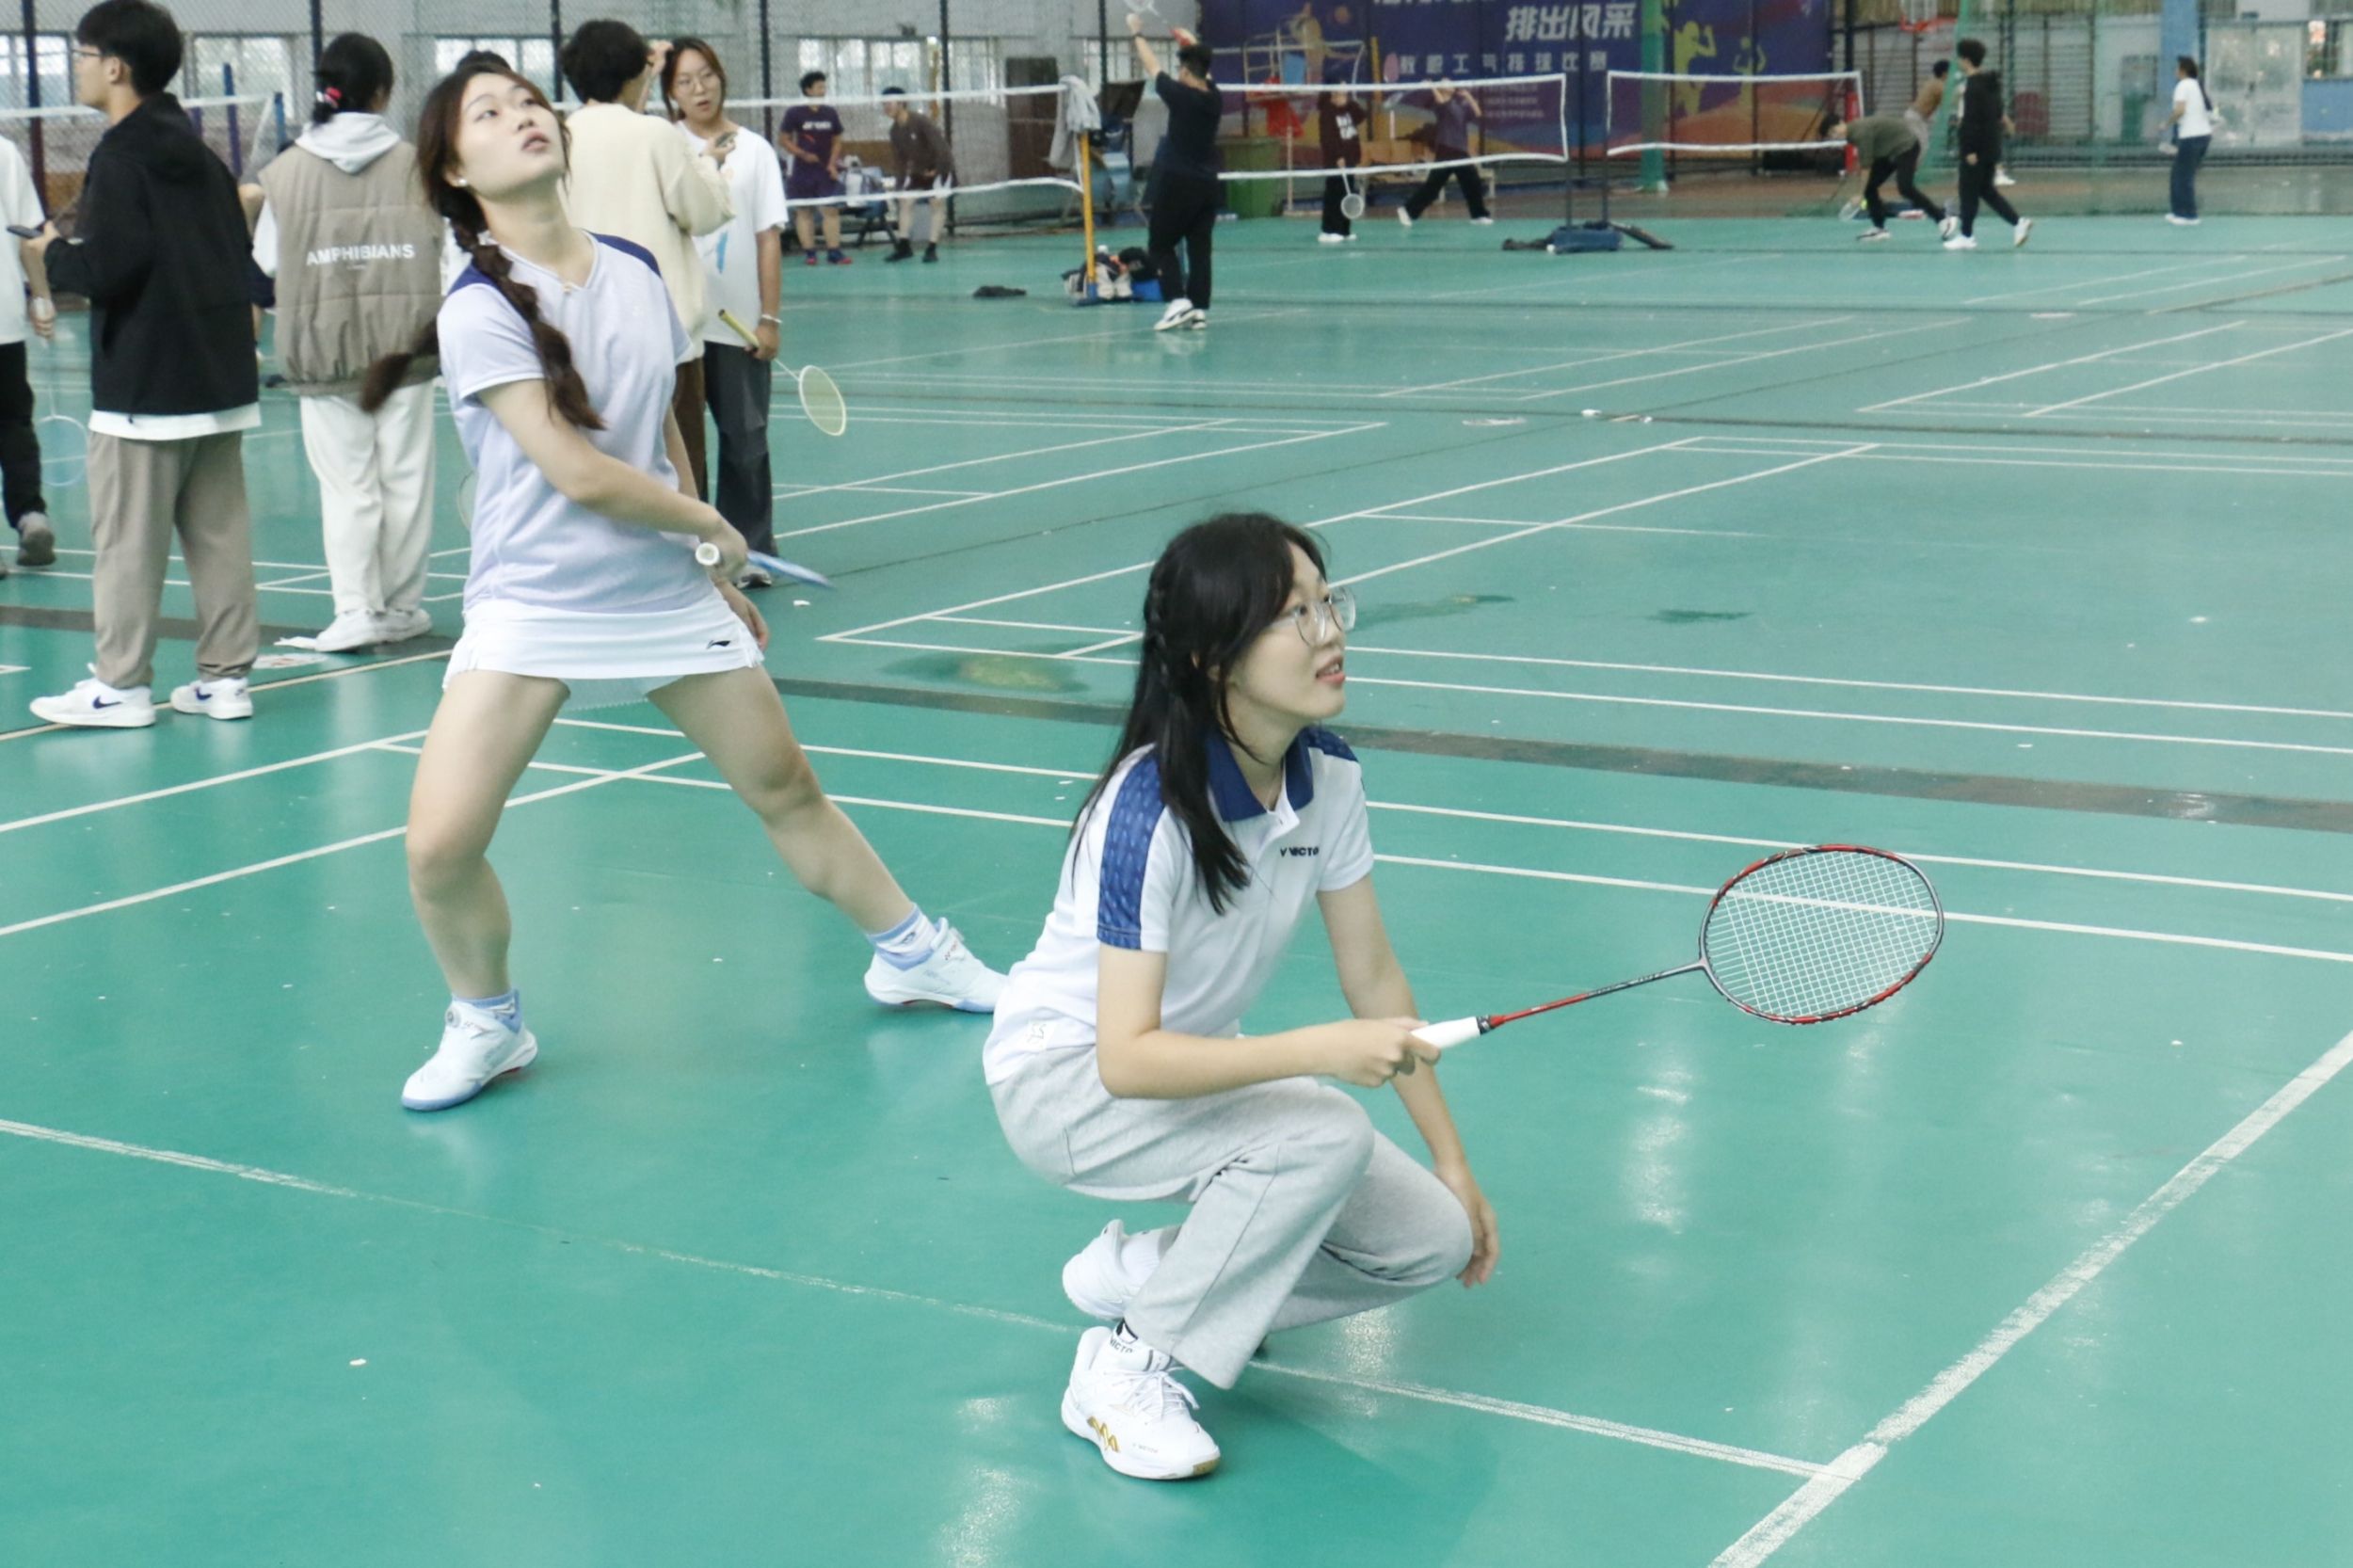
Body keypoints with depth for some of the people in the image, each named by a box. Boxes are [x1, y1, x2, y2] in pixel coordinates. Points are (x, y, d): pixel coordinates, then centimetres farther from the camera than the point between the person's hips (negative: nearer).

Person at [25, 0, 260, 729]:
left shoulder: (120, 156, -12)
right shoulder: (199, 153, 12)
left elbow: (109, 267, -20)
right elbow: (240, 253, 16)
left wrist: (54, 256, 0)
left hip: (143, 385, -8)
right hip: (221, 376, 8)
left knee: (128, 539, -1)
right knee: (219, 532, 9)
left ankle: (120, 684, 3)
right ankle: (225, 675, 11)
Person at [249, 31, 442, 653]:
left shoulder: (286, 171, -3)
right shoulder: (412, 164, -7)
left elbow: (267, 259, 2)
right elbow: (441, 246, -4)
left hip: (324, 349, 0)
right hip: (403, 343, 0)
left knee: (346, 484, 4)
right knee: (405, 478, 9)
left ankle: (356, 609, 0)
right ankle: (401, 606, 16)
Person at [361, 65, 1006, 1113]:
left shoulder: (635, 272, 3)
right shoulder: (479, 311, -15)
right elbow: (580, 476, -19)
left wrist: (714, 575, 16)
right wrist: (714, 524, -7)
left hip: (669, 594, 5)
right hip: (532, 603, -4)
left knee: (785, 789, 14)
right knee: (440, 843, -16)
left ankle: (911, 954, 35)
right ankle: (485, 1022, 11)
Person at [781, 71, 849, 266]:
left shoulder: (831, 113, 6)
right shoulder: (794, 113, -5)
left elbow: (837, 141, 12)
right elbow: (783, 140, -2)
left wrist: (833, 163, -2)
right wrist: (803, 154, -15)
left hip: (825, 170, 2)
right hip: (802, 170, -2)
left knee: (831, 210, -4)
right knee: (803, 212, 0)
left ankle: (834, 251, -2)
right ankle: (809, 252, 4)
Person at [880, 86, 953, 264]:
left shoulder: (921, 122, -26)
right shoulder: (895, 130, -3)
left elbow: (940, 146, -27)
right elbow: (898, 157, 5)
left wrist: (937, 170, -22)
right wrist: (905, 173, -7)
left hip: (940, 167, -7)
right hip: (918, 170, 7)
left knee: (935, 203, -14)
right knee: (905, 201, -3)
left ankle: (932, 248, -11)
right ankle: (904, 246, 0)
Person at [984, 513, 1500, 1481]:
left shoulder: (1328, 776, -8)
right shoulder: (1151, 809, -30)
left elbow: (1372, 975, 1)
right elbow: (1127, 1058, -34)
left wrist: (1453, 1161, 1)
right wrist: (1323, 1050, -43)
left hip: (1197, 1066, 8)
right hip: (1064, 1077, -7)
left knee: (1432, 1237, -6)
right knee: (1323, 1135, -33)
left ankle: (1138, 1270, 10)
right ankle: (1126, 1367, -17)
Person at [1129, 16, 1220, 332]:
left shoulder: (1181, 95, -12)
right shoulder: (1214, 99, 3)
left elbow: (1153, 67, 2)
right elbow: (1203, 72, 25)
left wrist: (1137, 34, 17)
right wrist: (1194, 47, 40)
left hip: (1177, 185, -5)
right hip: (1207, 185, 5)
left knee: (1160, 246, 4)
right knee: (1199, 249, 6)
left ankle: (1178, 301, -11)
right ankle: (1199, 310, 2)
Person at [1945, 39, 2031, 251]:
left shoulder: (1973, 86, -18)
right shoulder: (1991, 81, 11)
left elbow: (1972, 120, -22)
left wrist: (1970, 150, -22)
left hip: (1977, 148, -9)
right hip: (1992, 147, 9)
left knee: (1968, 192, 1)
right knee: (1986, 189, 15)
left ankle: (1967, 236, 5)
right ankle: (2017, 222, 5)